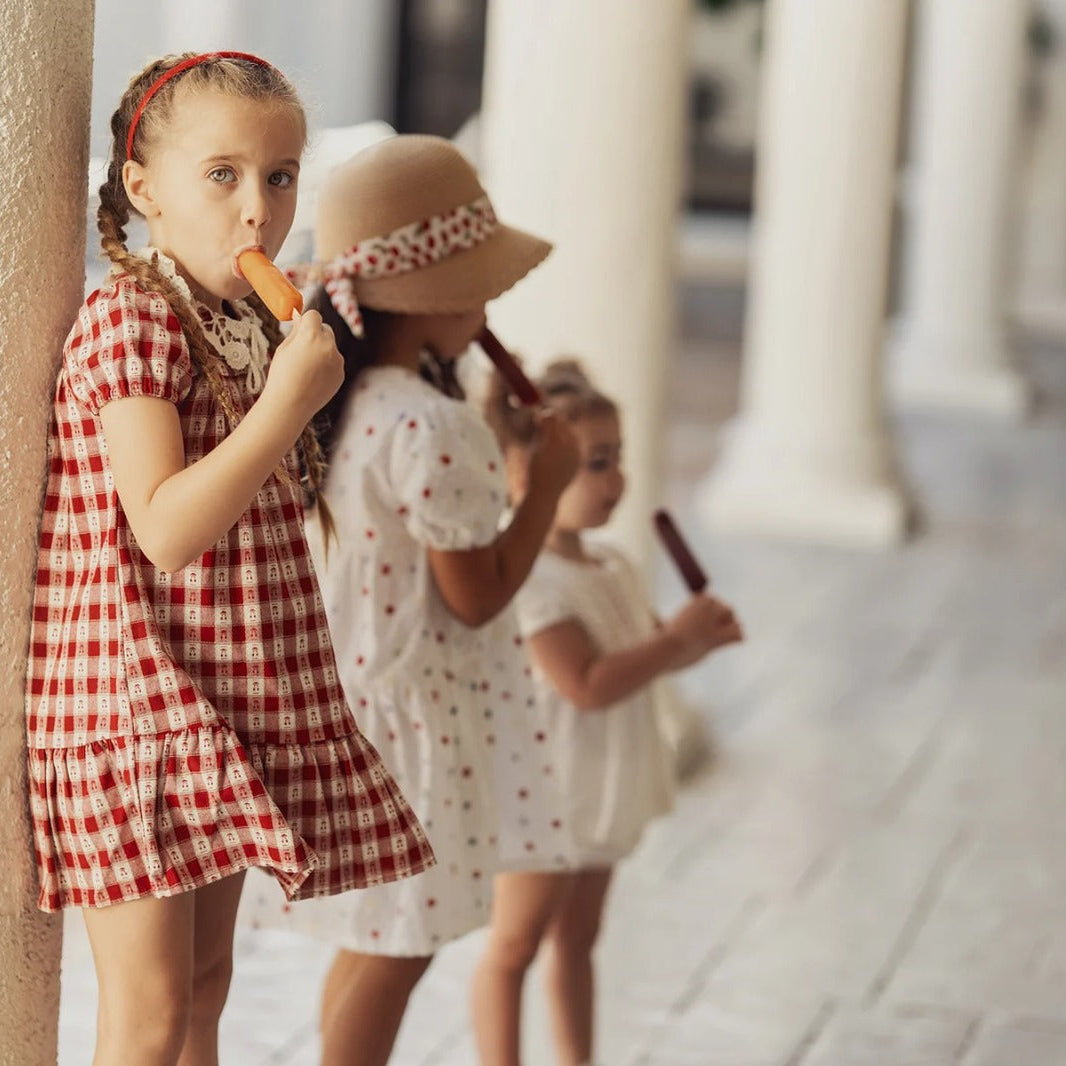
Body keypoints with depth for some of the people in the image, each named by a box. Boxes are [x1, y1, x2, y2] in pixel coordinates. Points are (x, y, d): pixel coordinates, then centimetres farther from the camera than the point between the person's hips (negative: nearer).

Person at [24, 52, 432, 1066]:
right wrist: (289, 400, -25)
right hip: (137, 705, -9)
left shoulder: (247, 327, 11)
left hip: (224, 707, 9)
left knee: (206, 977, 14)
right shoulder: (129, 320, -16)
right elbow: (164, 531, -25)